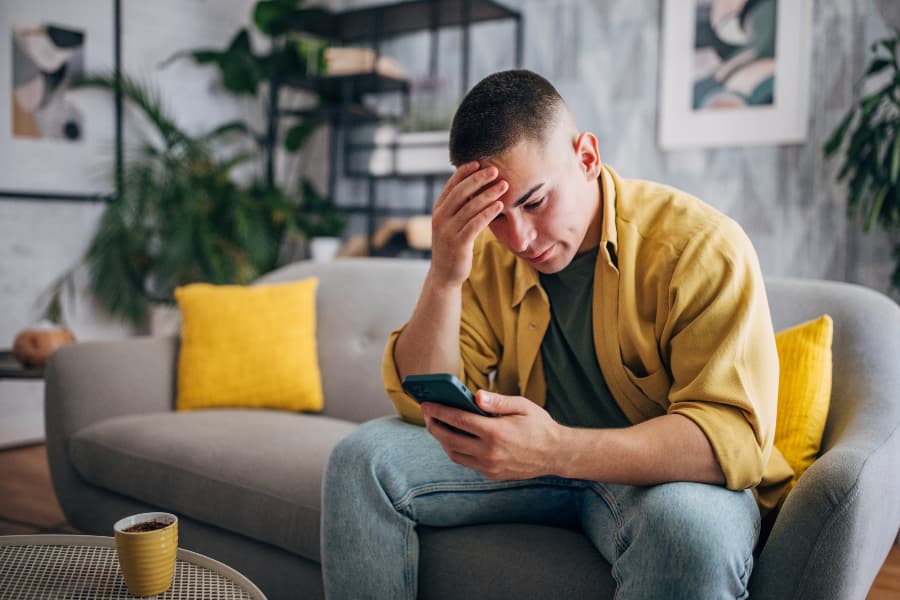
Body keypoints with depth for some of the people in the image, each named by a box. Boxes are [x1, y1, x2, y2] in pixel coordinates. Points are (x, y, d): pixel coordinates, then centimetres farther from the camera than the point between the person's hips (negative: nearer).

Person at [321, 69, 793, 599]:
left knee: (687, 524, -39)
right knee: (361, 459, -10)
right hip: (532, 454, 5)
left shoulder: (703, 247, -19)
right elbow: (424, 407, -8)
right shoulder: (481, 249, -5)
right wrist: (444, 277, -25)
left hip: (663, 474, -4)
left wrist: (561, 450, -41)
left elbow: (735, 436, -26)